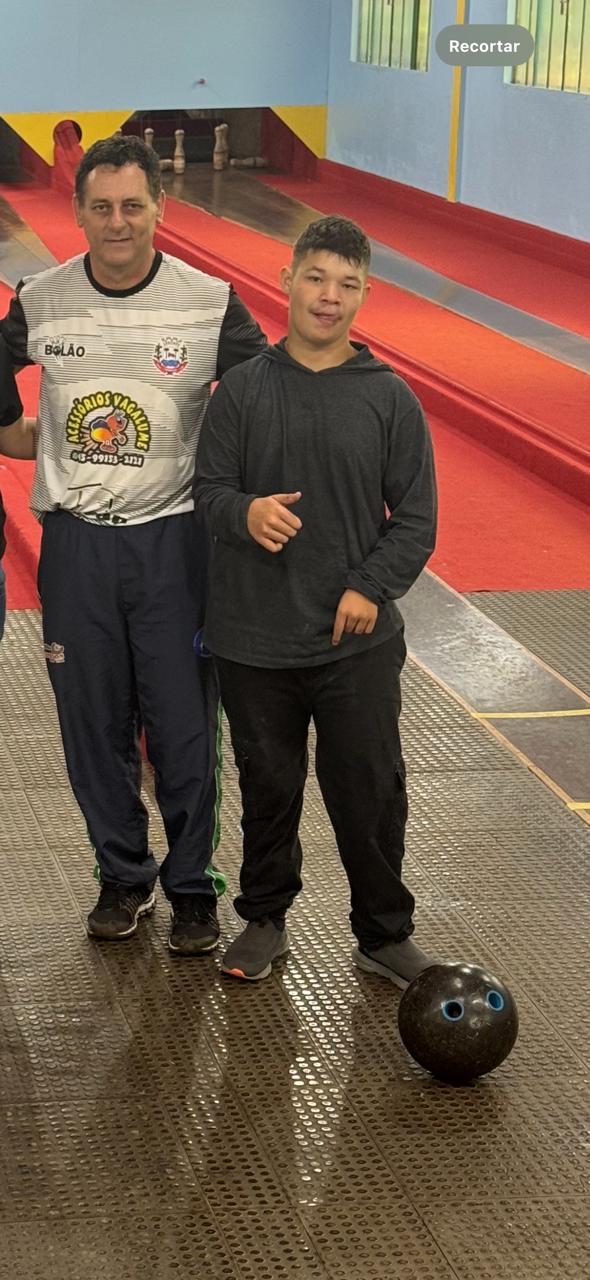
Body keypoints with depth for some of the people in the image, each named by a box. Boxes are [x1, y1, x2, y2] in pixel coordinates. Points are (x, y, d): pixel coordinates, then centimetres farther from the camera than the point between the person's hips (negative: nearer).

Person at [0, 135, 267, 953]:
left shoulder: (209, 304, -7)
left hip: (174, 539, -2)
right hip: (75, 540, 2)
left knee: (184, 727, 3)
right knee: (94, 725, 10)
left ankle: (192, 886, 21)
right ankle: (123, 876, 29)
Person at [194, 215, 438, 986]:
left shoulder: (390, 398, -1)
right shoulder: (243, 389, 0)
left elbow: (415, 517, 1)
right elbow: (209, 488, 1)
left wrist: (372, 588, -12)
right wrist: (246, 512, -21)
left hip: (358, 642, 0)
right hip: (254, 640, 0)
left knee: (371, 793, 5)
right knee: (268, 788, 13)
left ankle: (385, 935, 23)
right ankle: (265, 919, 32)